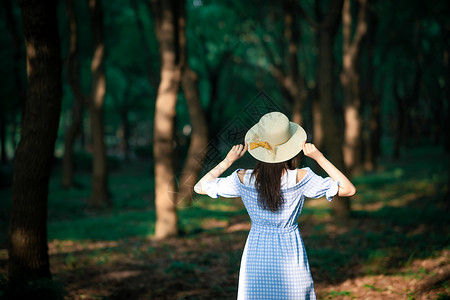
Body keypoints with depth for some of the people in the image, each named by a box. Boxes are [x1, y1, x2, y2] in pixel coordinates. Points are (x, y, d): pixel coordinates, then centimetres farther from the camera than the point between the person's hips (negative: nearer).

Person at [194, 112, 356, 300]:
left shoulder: (243, 179, -10)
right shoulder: (299, 178, -15)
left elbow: (200, 187, 3)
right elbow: (348, 189, -9)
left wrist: (228, 161, 2)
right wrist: (319, 158, -10)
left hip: (255, 255, 2)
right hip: (290, 254, -2)